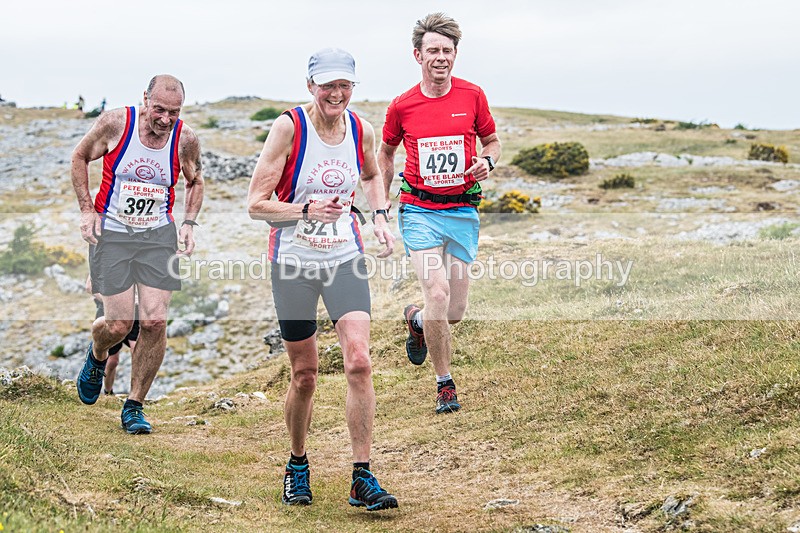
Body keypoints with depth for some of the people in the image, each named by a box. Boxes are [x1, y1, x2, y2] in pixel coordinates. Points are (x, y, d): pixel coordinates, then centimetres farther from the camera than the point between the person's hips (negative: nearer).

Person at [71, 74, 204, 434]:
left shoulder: (185, 139, -5)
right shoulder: (115, 123, -11)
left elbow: (195, 181, 16)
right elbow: (80, 158, 5)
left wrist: (189, 223, 3)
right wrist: (86, 209, -3)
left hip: (158, 236, 2)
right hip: (112, 233, -2)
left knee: (154, 322, -8)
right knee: (119, 325, -7)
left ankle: (134, 406, 9)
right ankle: (96, 357, 32)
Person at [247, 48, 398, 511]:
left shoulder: (361, 130, 1)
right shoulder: (289, 127, -11)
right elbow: (256, 204, -12)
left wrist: (380, 216, 9)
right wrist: (308, 209, -26)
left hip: (345, 259, 2)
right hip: (294, 263, -2)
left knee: (359, 362, -13)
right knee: (305, 375, 6)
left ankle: (363, 479, -7)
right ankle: (297, 465, 30)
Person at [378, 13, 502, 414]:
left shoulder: (472, 96, -1)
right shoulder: (401, 106, -3)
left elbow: (492, 140, 14)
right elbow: (385, 154, 14)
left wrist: (487, 162, -9)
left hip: (463, 211, 2)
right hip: (419, 211, -2)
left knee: (454, 313, 3)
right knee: (437, 294, -18)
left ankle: (415, 320, 41)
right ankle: (444, 384, 2)